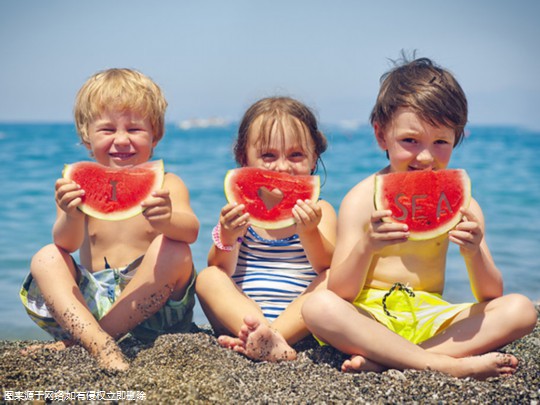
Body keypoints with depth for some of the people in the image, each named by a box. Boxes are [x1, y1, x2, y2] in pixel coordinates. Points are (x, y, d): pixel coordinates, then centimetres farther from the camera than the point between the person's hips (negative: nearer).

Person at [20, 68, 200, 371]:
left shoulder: (166, 185, 0)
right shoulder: (80, 187, 4)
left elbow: (191, 231, -20)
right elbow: (67, 244, -12)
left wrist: (167, 219, -46)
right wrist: (72, 217, -37)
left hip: (151, 307, -2)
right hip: (89, 303, 2)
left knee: (173, 250, -27)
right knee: (46, 258, -16)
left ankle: (75, 341, -22)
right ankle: (98, 343, -39)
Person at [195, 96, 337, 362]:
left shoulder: (319, 211, 5)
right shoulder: (240, 211, 8)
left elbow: (329, 267, -11)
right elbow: (221, 270, -2)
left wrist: (309, 232, -30)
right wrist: (227, 238, -23)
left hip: (298, 321, -1)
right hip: (242, 315, 1)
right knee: (208, 278, -19)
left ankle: (253, 341, -37)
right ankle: (265, 337, -43)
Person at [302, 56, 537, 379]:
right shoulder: (363, 198, -6)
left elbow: (491, 295, -1)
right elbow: (340, 294, -12)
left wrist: (474, 253, -22)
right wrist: (366, 247, -31)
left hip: (432, 317, 3)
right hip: (371, 316, -3)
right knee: (318, 307, -32)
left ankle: (384, 360, -27)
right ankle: (448, 364, -30)